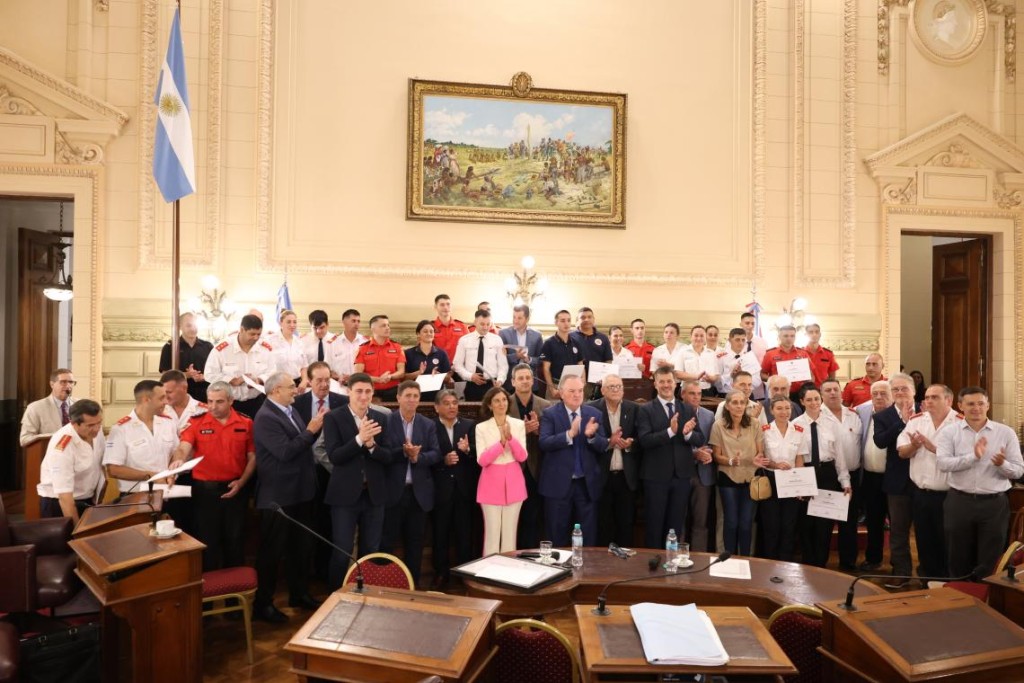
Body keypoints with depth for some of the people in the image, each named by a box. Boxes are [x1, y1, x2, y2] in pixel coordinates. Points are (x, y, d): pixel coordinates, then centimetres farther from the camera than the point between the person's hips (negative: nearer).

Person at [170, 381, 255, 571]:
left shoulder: (246, 424, -1)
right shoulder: (196, 422, -3)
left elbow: (252, 457, 2)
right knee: (207, 539, 10)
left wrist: (241, 482, -10)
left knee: (235, 539, 12)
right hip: (205, 489, -1)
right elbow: (183, 449, -16)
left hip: (235, 489, 1)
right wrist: (178, 460, -38)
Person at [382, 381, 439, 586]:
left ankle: (412, 583, 23)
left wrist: (417, 457, -18)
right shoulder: (386, 421, -3)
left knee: (415, 541, 12)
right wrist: (403, 452, -24)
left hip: (419, 491, 3)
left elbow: (436, 454, -1)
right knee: (387, 540, 5)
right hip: (392, 490, -3)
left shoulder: (428, 425, 7)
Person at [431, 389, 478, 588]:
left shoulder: (469, 425, 5)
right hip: (440, 488, -2)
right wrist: (443, 461, -21)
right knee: (440, 533, 10)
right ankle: (441, 573, 24)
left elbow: (478, 455, -1)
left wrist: (468, 450, -20)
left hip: (464, 488, 2)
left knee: (465, 532, 9)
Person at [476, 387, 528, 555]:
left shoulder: (519, 424, 3)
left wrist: (510, 438, -19)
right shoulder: (481, 427, -2)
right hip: (491, 483, -2)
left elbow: (522, 457, -4)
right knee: (492, 532, 1)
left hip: (513, 483, 2)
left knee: (510, 532, 9)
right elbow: (482, 460, -10)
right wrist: (501, 442, -20)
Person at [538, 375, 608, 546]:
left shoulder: (594, 414, 5)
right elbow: (544, 443, -17)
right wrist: (569, 434, -28)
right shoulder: (549, 414, -4)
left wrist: (591, 436, -21)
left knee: (588, 535, 11)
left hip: (587, 483, 3)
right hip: (558, 483, -3)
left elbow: (603, 446, 0)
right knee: (558, 536, 9)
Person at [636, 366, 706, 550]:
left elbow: (700, 440, 1)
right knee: (655, 525, 8)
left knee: (676, 525, 15)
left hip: (681, 475, 4)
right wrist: (670, 431, -28)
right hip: (656, 475, -3)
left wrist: (687, 433, -20)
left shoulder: (688, 409, 7)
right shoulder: (646, 409, -5)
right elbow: (644, 440, -17)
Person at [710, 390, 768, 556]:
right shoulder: (718, 426, -7)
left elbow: (761, 452, 2)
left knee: (746, 523, 6)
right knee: (731, 522, 7)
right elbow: (717, 456, -3)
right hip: (728, 479, -1)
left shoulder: (754, 425, -3)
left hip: (750, 479, 1)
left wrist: (757, 459, -22)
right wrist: (731, 461, -24)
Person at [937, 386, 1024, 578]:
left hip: (994, 503, 0)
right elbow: (943, 463, -15)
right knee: (959, 559, 12)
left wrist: (1002, 465, -23)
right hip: (959, 502, 0)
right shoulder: (949, 432, -2)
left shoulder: (1006, 433, 1)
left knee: (990, 562, 10)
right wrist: (973, 457, -25)